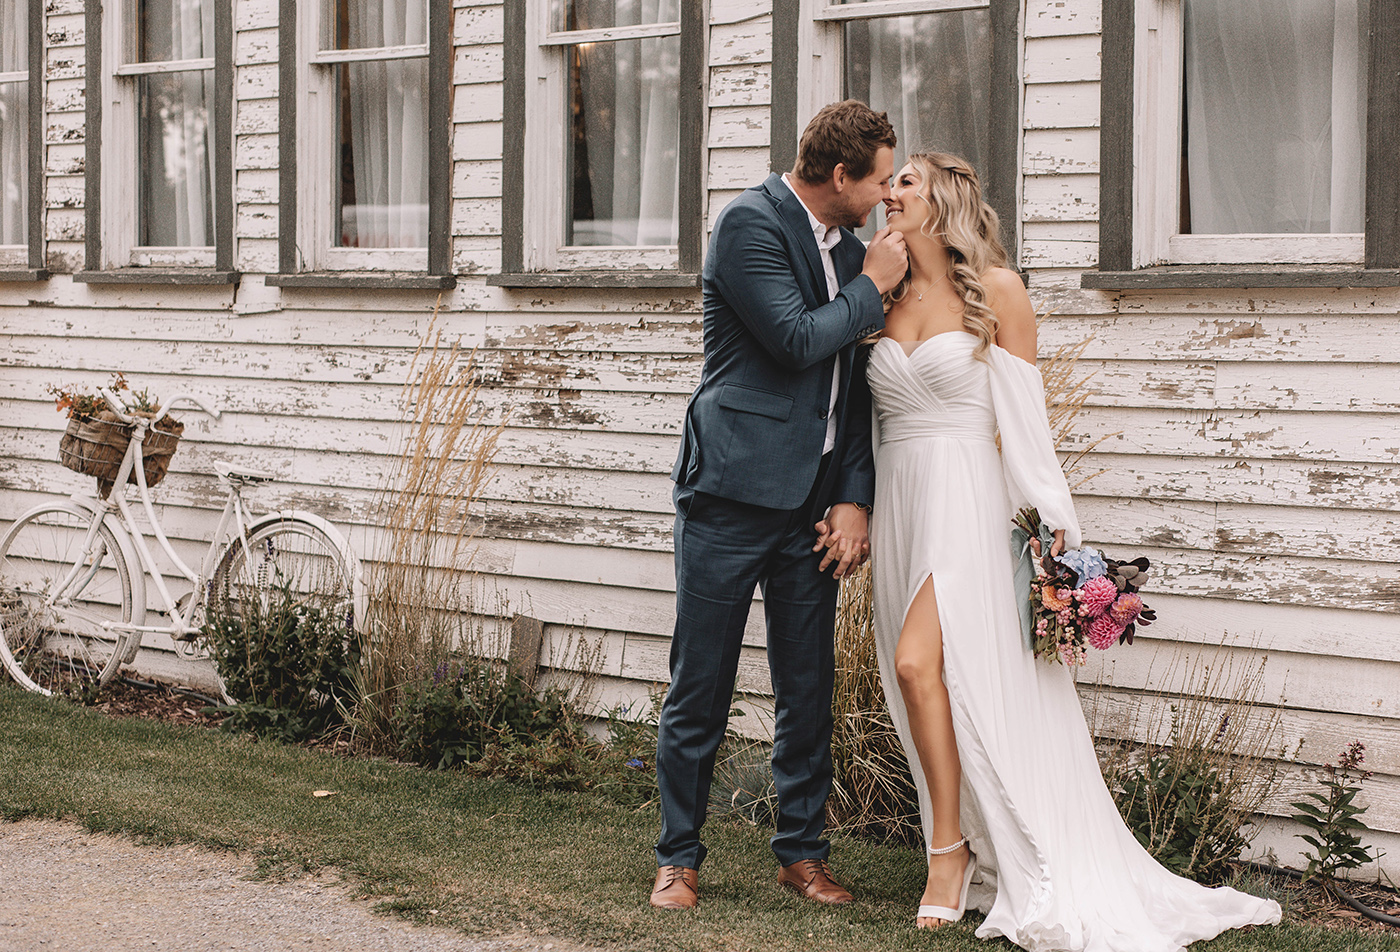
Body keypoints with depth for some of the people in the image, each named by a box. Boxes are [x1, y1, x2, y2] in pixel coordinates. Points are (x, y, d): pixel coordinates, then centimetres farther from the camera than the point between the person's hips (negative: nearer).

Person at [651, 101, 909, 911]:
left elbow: (852, 386, 13)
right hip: (733, 492, -6)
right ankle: (680, 857, 11)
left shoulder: (849, 248, 13)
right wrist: (873, 287, -6)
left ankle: (803, 852, 20)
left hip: (812, 501, 7)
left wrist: (854, 499, 4)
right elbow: (796, 340, -20)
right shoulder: (751, 224, -9)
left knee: (810, 689, 9)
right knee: (700, 689, 0)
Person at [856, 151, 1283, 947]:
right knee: (922, 674, 3)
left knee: (919, 659, -21)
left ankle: (951, 847, -7)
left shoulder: (995, 290, -2)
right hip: (898, 500, 6)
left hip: (966, 499, -6)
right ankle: (978, 854, 13)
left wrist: (1050, 524, -8)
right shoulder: (887, 298, 13)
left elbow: (1025, 415, -3)